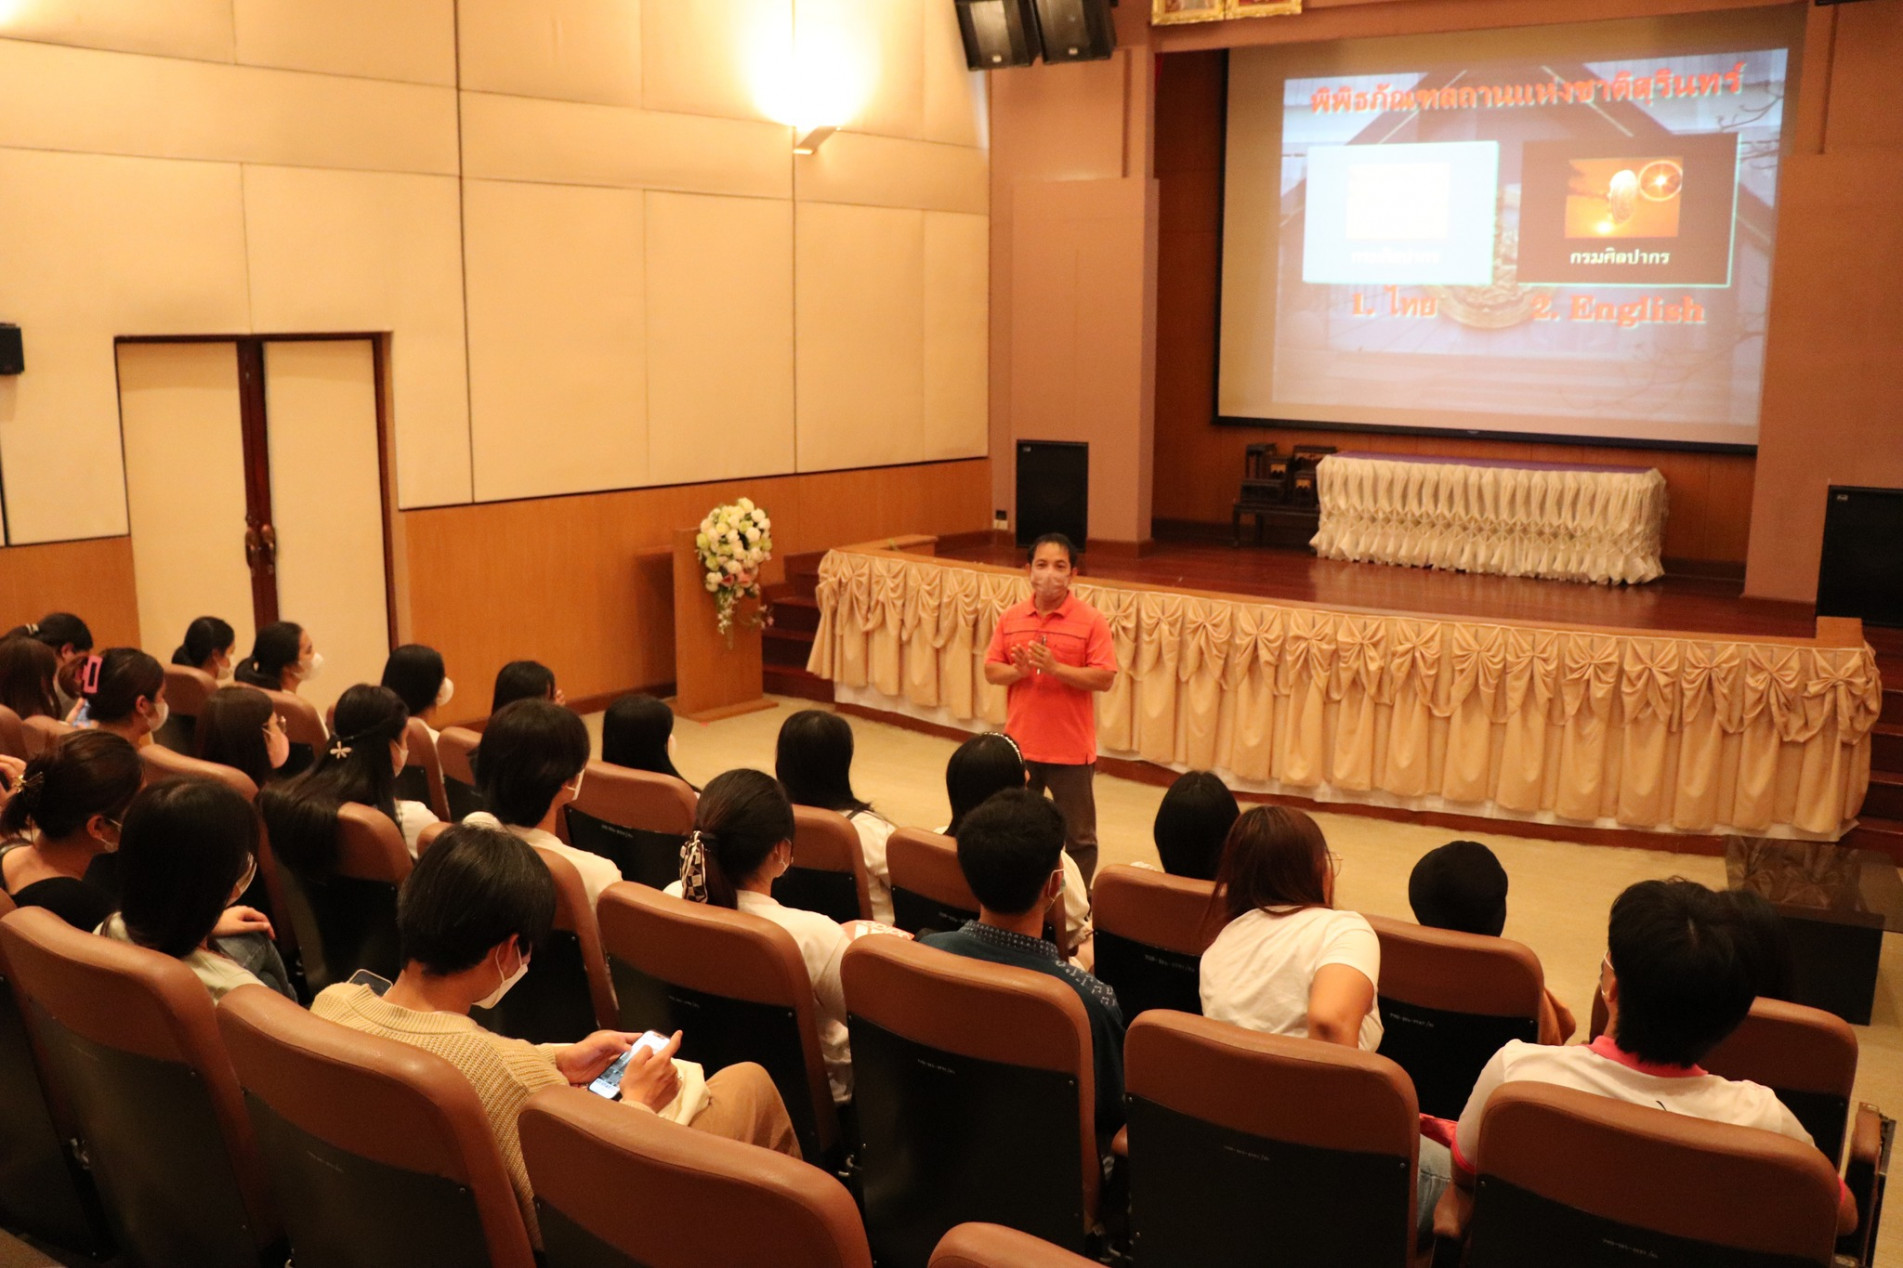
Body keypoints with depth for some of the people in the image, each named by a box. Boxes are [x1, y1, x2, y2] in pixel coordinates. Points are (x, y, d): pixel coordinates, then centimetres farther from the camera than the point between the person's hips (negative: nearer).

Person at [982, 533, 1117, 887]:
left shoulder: (1091, 620, -8)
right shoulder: (1010, 618, 3)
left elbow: (1105, 678, -13)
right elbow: (990, 671, 4)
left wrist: (1054, 668, -23)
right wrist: (1018, 670, -17)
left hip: (1071, 749, -3)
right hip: (1019, 744, 4)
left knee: (1078, 837, 7)